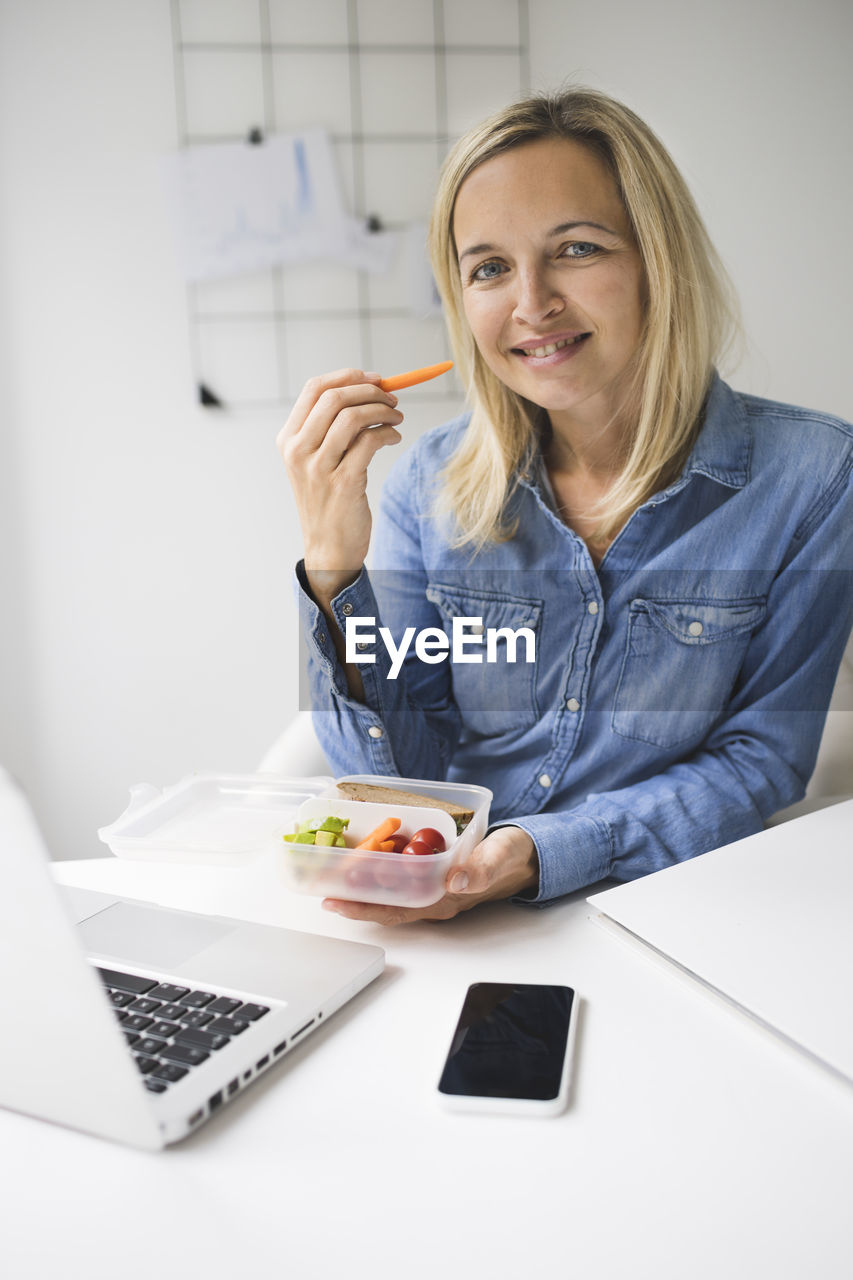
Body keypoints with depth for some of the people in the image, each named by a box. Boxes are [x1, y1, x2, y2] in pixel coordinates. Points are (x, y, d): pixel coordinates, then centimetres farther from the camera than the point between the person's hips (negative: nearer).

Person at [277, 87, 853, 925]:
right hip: (448, 921, 2)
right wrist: (333, 567, -19)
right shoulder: (431, 483, -2)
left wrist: (540, 852, -19)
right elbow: (392, 775, -3)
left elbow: (761, 762, -5)